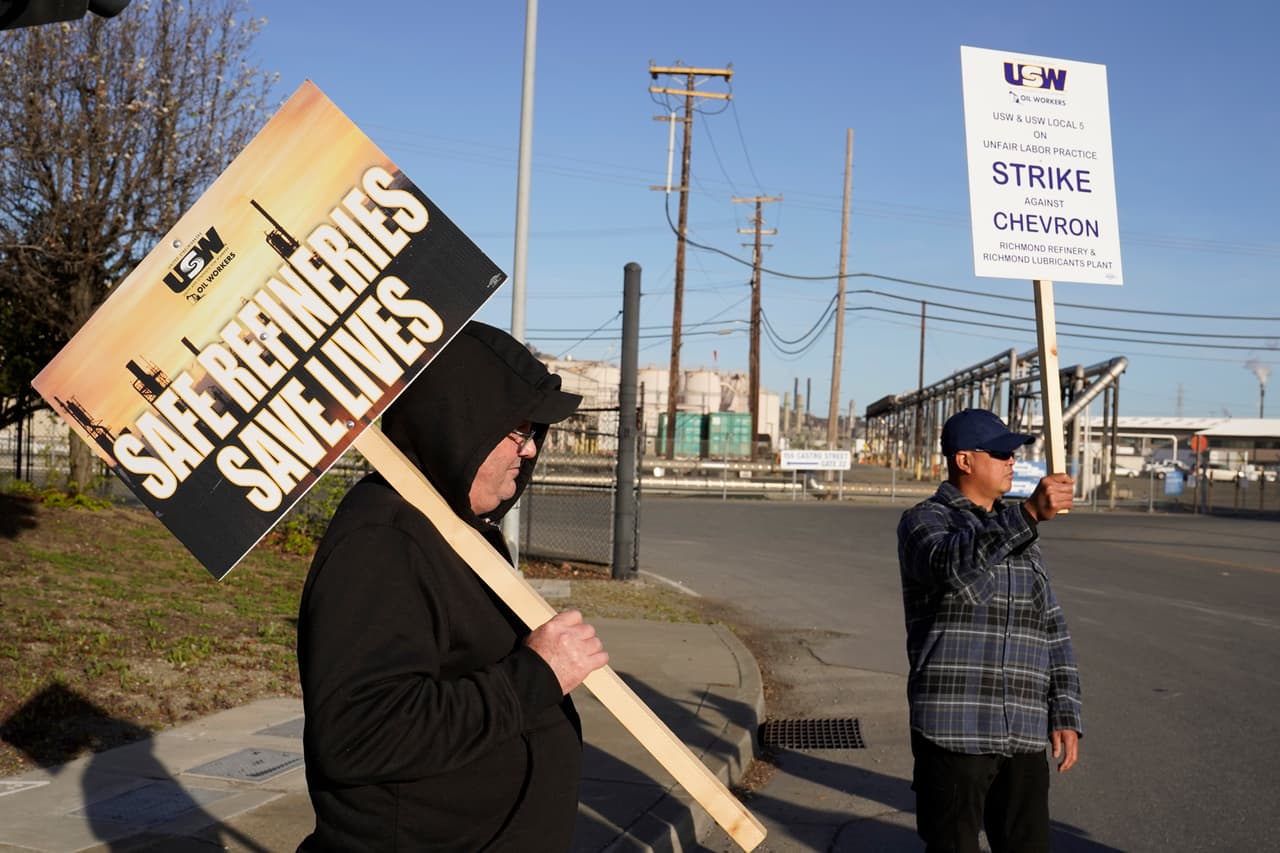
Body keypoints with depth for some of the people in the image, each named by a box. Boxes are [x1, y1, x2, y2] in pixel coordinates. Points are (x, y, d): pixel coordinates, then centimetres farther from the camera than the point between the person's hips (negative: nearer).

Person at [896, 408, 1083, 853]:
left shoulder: (1017, 533, 18)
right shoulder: (923, 522, -2)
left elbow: (1051, 629, 18)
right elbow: (954, 568, -27)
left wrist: (1066, 714, 10)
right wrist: (1028, 514, -37)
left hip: (1024, 734, 6)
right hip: (955, 731, -6)